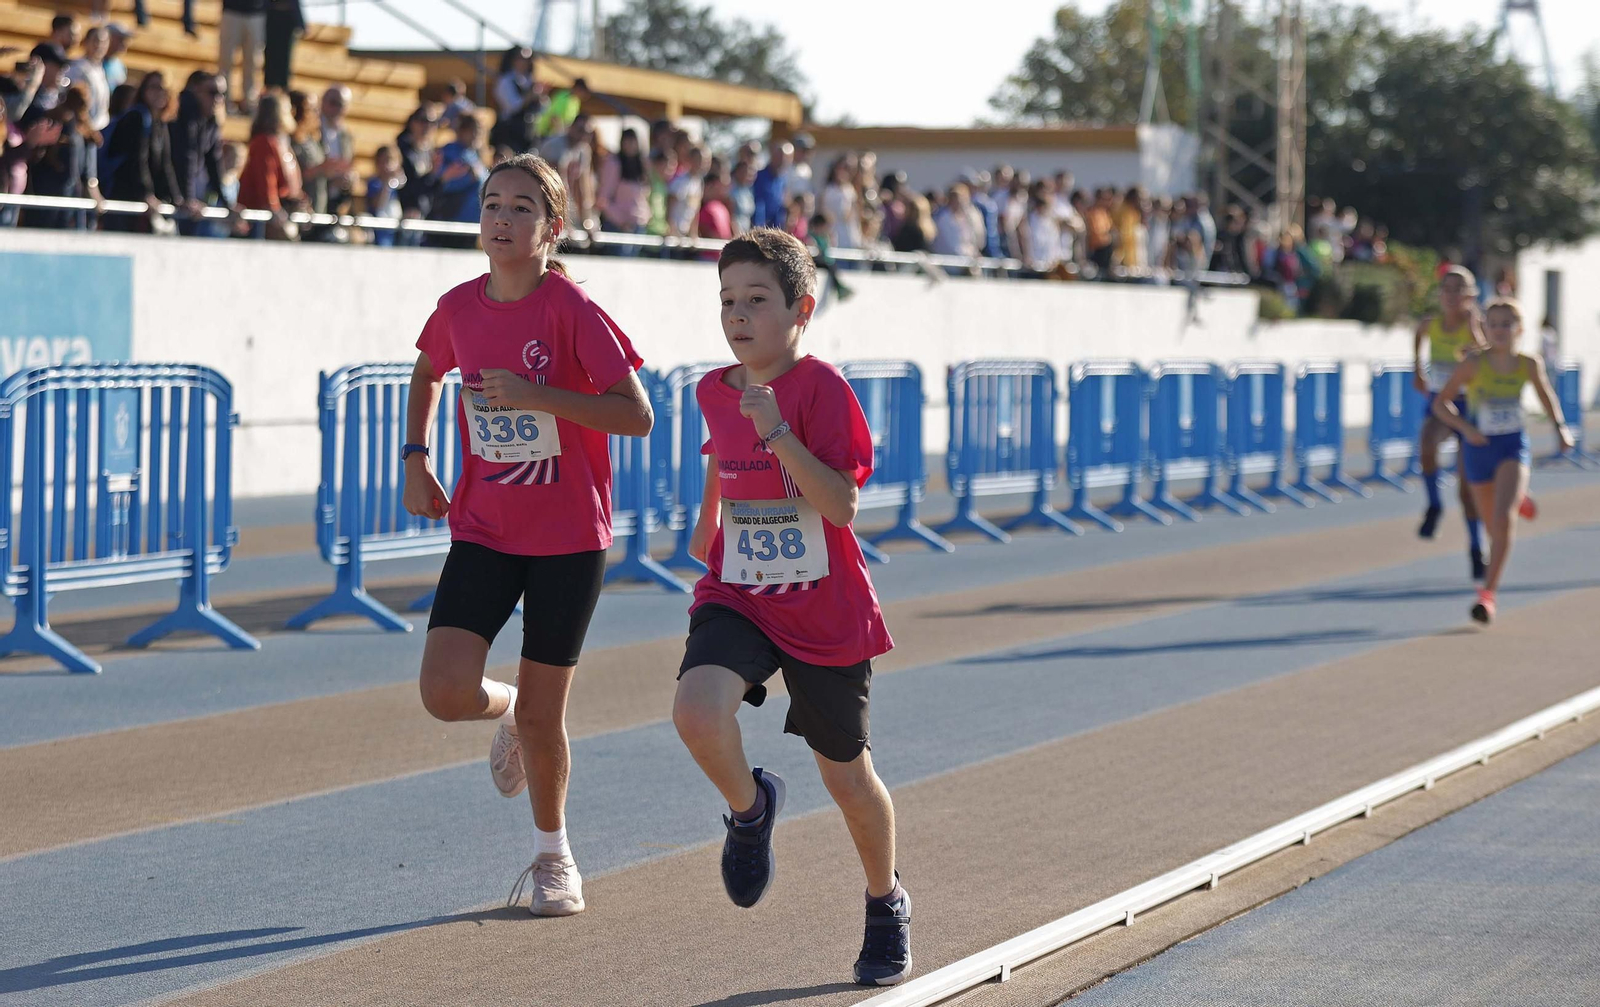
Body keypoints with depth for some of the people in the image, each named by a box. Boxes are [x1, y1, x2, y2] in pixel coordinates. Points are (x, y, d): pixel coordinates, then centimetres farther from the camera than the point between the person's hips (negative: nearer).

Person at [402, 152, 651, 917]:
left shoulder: (572, 309, -14)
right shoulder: (459, 307, 0)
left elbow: (636, 415, -18)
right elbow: (427, 374, 22)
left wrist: (534, 395, -24)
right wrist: (416, 457, 10)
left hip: (567, 538, -3)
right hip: (482, 529, 3)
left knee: (541, 715, 2)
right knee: (445, 694, -14)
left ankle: (553, 855, 26)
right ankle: (508, 712, 24)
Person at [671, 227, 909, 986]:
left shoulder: (822, 387, -15)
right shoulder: (714, 391, 2)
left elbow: (842, 505, -25)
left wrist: (779, 433, -33)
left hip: (824, 612, -3)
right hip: (736, 598, 3)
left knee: (846, 776, 11)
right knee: (697, 710, -28)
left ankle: (887, 904, 39)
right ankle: (749, 808, 4)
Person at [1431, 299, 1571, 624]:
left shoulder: (1529, 364, -8)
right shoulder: (1473, 364, -15)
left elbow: (1545, 393, 14)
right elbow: (1440, 404, -11)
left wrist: (1560, 427, 6)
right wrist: (1465, 427, -26)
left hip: (1513, 448, -1)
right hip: (1478, 449, 1)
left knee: (1504, 519, -23)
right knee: (1494, 524, 18)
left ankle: (1488, 593, -19)